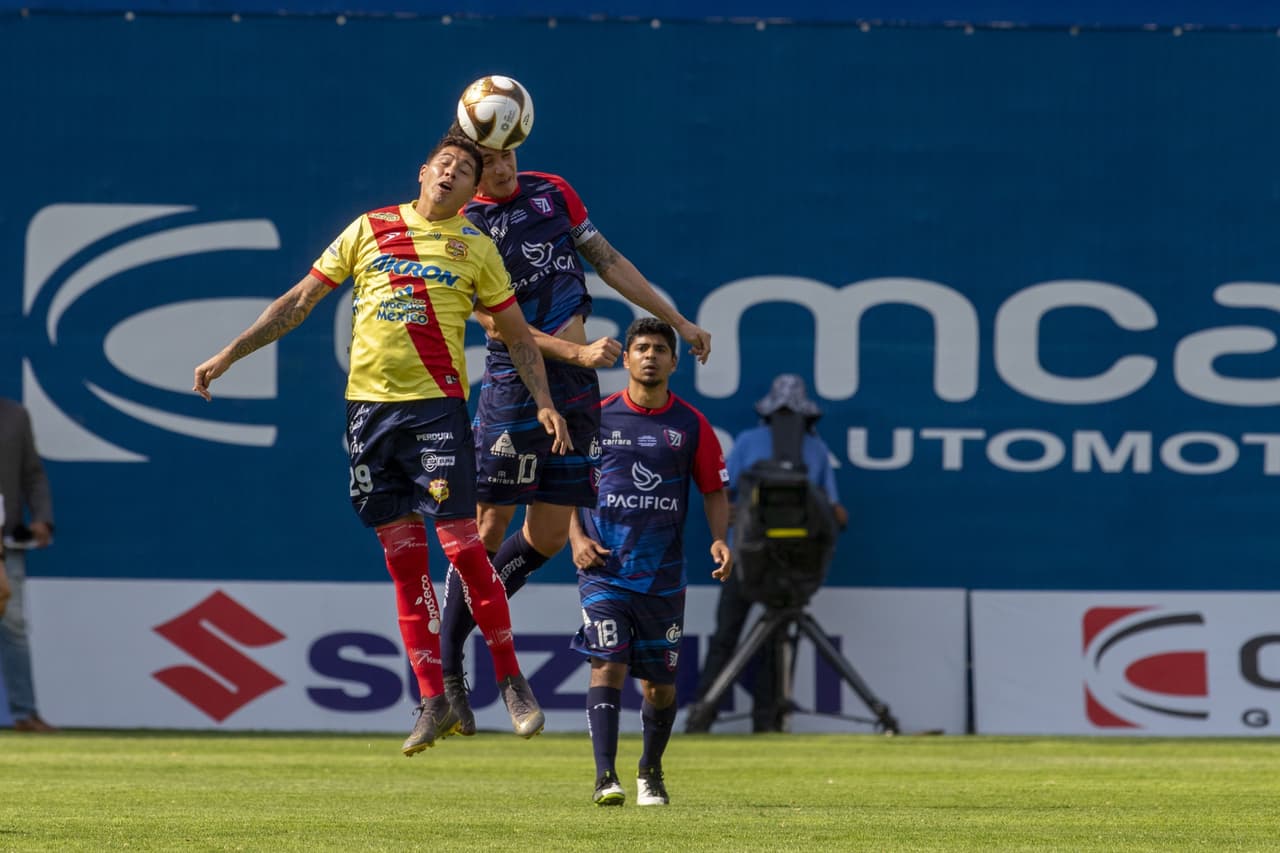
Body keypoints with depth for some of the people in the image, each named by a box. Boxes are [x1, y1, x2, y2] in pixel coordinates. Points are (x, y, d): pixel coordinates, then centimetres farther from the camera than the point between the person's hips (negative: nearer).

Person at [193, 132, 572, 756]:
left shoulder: (476, 247, 7)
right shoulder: (370, 229, 10)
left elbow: (517, 334, 12)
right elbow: (301, 299, 14)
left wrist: (544, 403, -1)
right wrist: (229, 355, 11)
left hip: (436, 404, -2)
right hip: (368, 402, 2)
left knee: (461, 543, -10)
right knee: (403, 557, 3)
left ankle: (511, 682, 2)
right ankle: (433, 702, 6)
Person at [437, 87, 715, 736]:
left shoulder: (552, 192, 11)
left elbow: (610, 263, 17)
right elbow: (496, 323, -11)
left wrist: (678, 322, 17)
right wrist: (575, 352, -18)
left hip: (578, 388, 6)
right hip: (514, 383, -6)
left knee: (547, 536, 4)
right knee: (489, 528, -8)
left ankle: (464, 620, 20)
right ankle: (447, 666, -1)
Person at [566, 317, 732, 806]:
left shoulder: (691, 425, 4)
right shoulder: (597, 418, 2)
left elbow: (714, 491, 10)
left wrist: (719, 540, -7)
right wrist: (577, 538, -4)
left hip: (664, 575, 2)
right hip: (604, 568, -2)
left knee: (660, 682, 7)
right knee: (608, 664, -15)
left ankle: (651, 772, 29)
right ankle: (605, 777, -19)